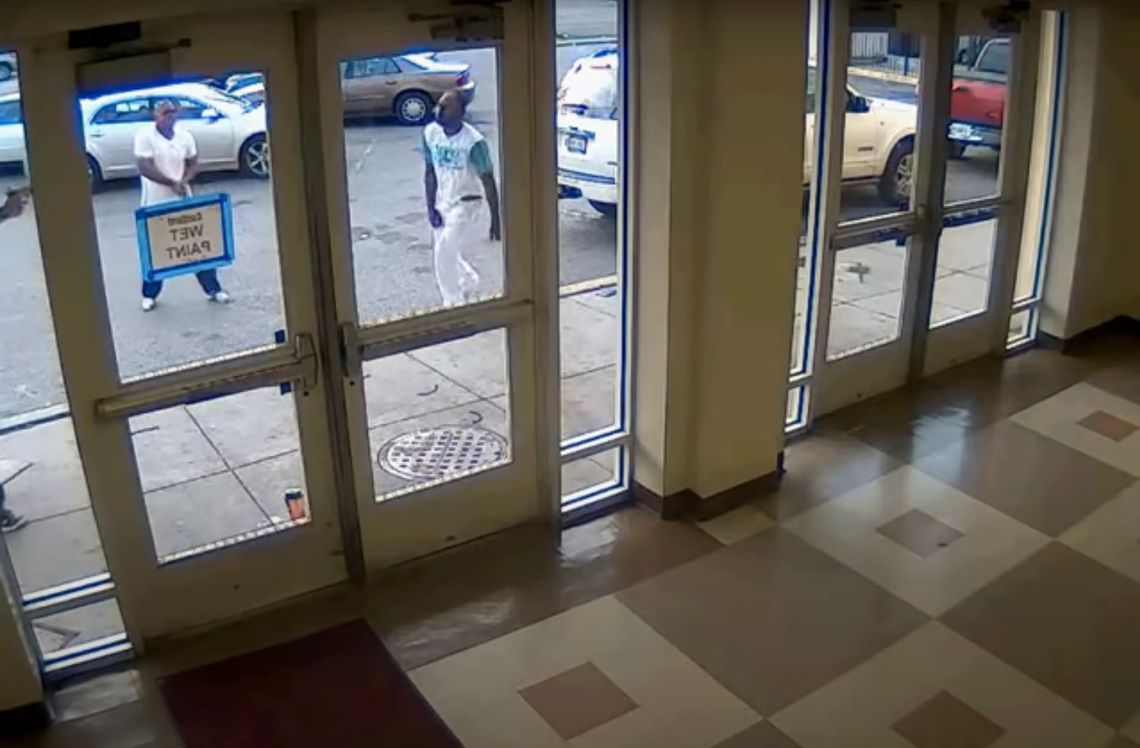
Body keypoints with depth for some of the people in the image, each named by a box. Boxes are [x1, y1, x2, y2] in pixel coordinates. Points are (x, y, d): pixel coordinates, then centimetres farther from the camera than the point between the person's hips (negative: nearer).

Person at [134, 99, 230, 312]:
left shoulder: (185, 136, 3)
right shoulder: (145, 135, -11)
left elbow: (193, 164, 8)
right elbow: (144, 168, -18)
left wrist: (184, 181, -12)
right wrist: (172, 183, -22)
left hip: (183, 201, 4)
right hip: (155, 204, -3)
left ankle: (213, 289, 18)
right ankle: (150, 295, 21)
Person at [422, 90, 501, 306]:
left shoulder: (474, 142, -24)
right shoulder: (430, 133, -9)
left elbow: (488, 183, -17)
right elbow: (430, 172, 1)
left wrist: (495, 221, -14)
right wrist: (430, 208, -5)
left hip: (466, 204, -6)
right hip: (442, 203, 6)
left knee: (444, 251, -16)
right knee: (447, 253, 17)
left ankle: (453, 303, 2)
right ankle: (469, 280, 49)